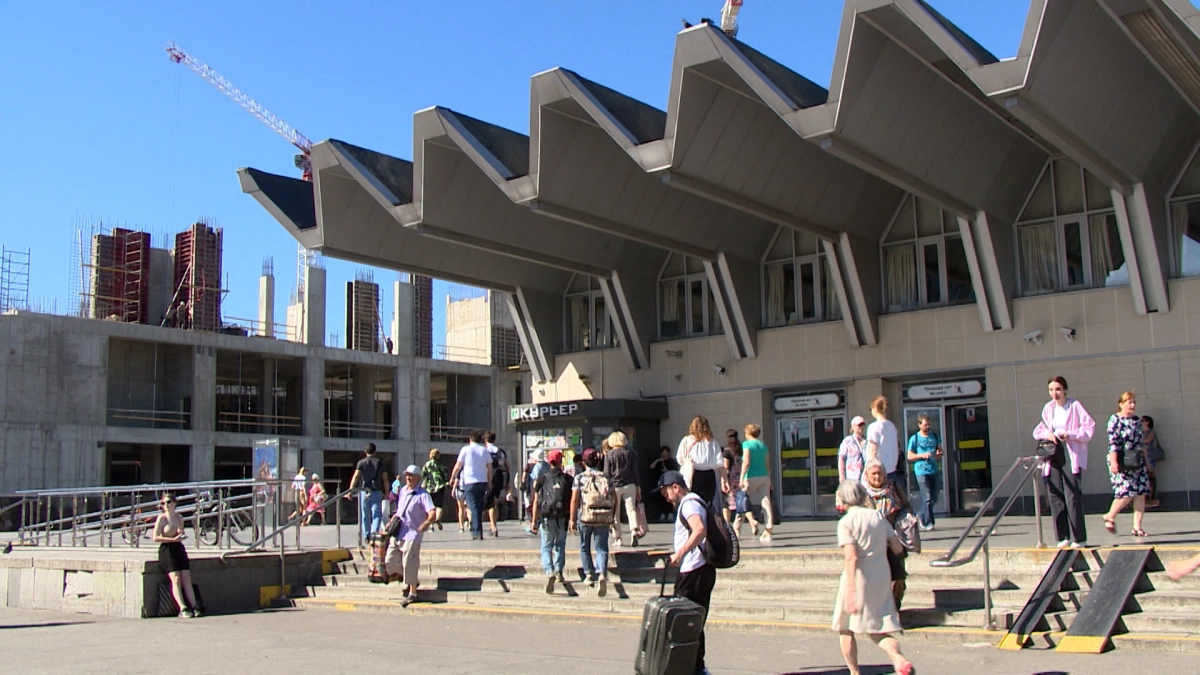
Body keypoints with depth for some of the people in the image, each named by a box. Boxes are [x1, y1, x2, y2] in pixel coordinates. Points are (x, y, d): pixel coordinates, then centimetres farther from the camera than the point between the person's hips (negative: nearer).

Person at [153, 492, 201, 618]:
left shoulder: (179, 517, 12)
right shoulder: (161, 518, -4)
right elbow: (156, 537, -10)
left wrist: (181, 534, 0)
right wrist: (173, 539, -16)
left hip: (179, 549, 5)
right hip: (167, 550, -5)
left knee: (186, 579, -4)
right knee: (176, 579, -16)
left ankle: (194, 607, -9)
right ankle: (183, 609, -22)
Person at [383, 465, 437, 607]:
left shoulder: (422, 495, -11)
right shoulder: (402, 491, 11)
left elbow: (432, 512, -25)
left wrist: (427, 523, -44)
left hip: (412, 533, -7)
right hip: (398, 532, 7)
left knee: (409, 563, -10)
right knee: (390, 561, 7)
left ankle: (412, 593, 1)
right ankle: (412, 580, 28)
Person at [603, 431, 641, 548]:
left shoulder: (609, 455, -1)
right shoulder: (630, 453, 6)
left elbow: (606, 473, -2)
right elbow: (636, 471, 8)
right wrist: (638, 487, 12)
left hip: (615, 485, -1)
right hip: (629, 485, 2)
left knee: (615, 513, 7)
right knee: (631, 508, 0)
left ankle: (617, 537, 7)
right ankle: (634, 530, -23)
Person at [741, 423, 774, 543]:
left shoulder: (747, 444, -3)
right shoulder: (763, 445, 14)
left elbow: (746, 462, -13)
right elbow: (767, 464, 15)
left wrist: (742, 479, -13)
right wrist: (769, 480, 21)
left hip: (752, 477, -5)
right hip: (764, 477, 5)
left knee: (744, 500, 12)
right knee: (766, 502, -2)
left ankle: (752, 520, -9)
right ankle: (768, 530, -9)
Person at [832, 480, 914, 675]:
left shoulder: (846, 522, -10)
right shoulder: (878, 516, 7)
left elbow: (851, 558, -20)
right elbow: (898, 548, 6)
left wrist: (850, 591, -24)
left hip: (858, 579, -5)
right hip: (882, 578, 5)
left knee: (846, 629, 13)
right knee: (878, 631, 10)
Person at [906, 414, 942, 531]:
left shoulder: (934, 437, 11)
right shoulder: (914, 438, -2)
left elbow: (940, 450, 22)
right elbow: (909, 456, -2)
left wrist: (939, 454, -2)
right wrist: (922, 455, -16)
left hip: (934, 471, 5)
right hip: (921, 472, -5)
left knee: (934, 498, 10)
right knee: (927, 498, -7)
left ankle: (921, 515, 30)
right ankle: (928, 523, 0)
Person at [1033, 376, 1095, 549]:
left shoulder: (1075, 406, -1)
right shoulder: (1048, 408, 14)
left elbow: (1089, 426, -4)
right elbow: (1039, 429, 20)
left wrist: (1071, 435, -16)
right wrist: (1047, 434, -2)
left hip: (1071, 455, -5)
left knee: (1073, 496, -10)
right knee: (1055, 496, 1)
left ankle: (1079, 538, -5)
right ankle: (1064, 536, 8)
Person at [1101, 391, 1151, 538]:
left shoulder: (1136, 420, 14)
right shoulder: (1115, 419, -7)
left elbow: (1141, 443, 22)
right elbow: (1113, 443, -15)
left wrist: (1146, 460, 21)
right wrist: (1113, 462, -23)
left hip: (1137, 462, 7)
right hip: (1122, 463, -7)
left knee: (1141, 494, 0)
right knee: (1127, 493, -12)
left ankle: (1137, 527, 4)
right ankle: (1110, 517, 10)